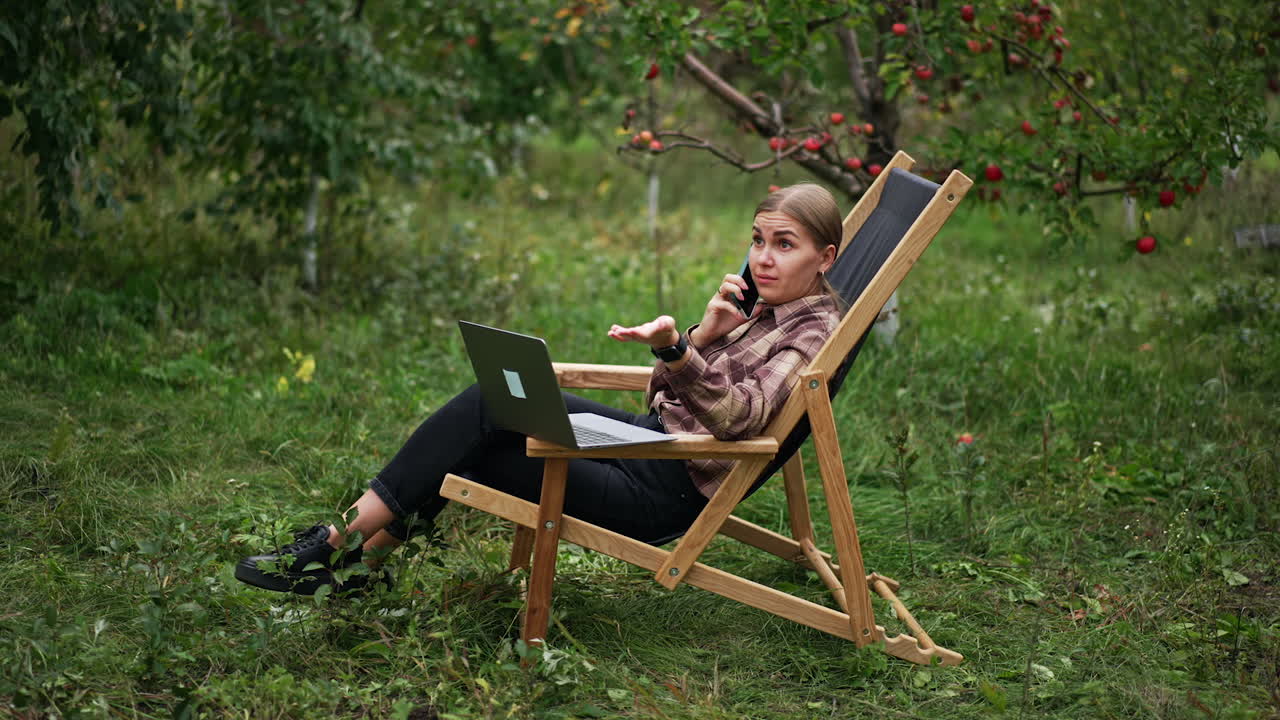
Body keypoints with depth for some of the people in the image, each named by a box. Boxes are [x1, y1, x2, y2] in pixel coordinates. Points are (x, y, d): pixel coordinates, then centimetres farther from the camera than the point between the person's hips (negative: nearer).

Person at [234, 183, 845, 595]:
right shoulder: (766, 309, 14)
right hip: (651, 437, 9)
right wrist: (703, 335, -8)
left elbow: (739, 417, -30)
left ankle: (337, 548, -2)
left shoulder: (816, 330, -12)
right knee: (497, 398, -4)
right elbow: (664, 393, 11)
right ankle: (359, 552, -4)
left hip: (661, 491, -9)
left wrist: (675, 349, -45)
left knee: (470, 448, -12)